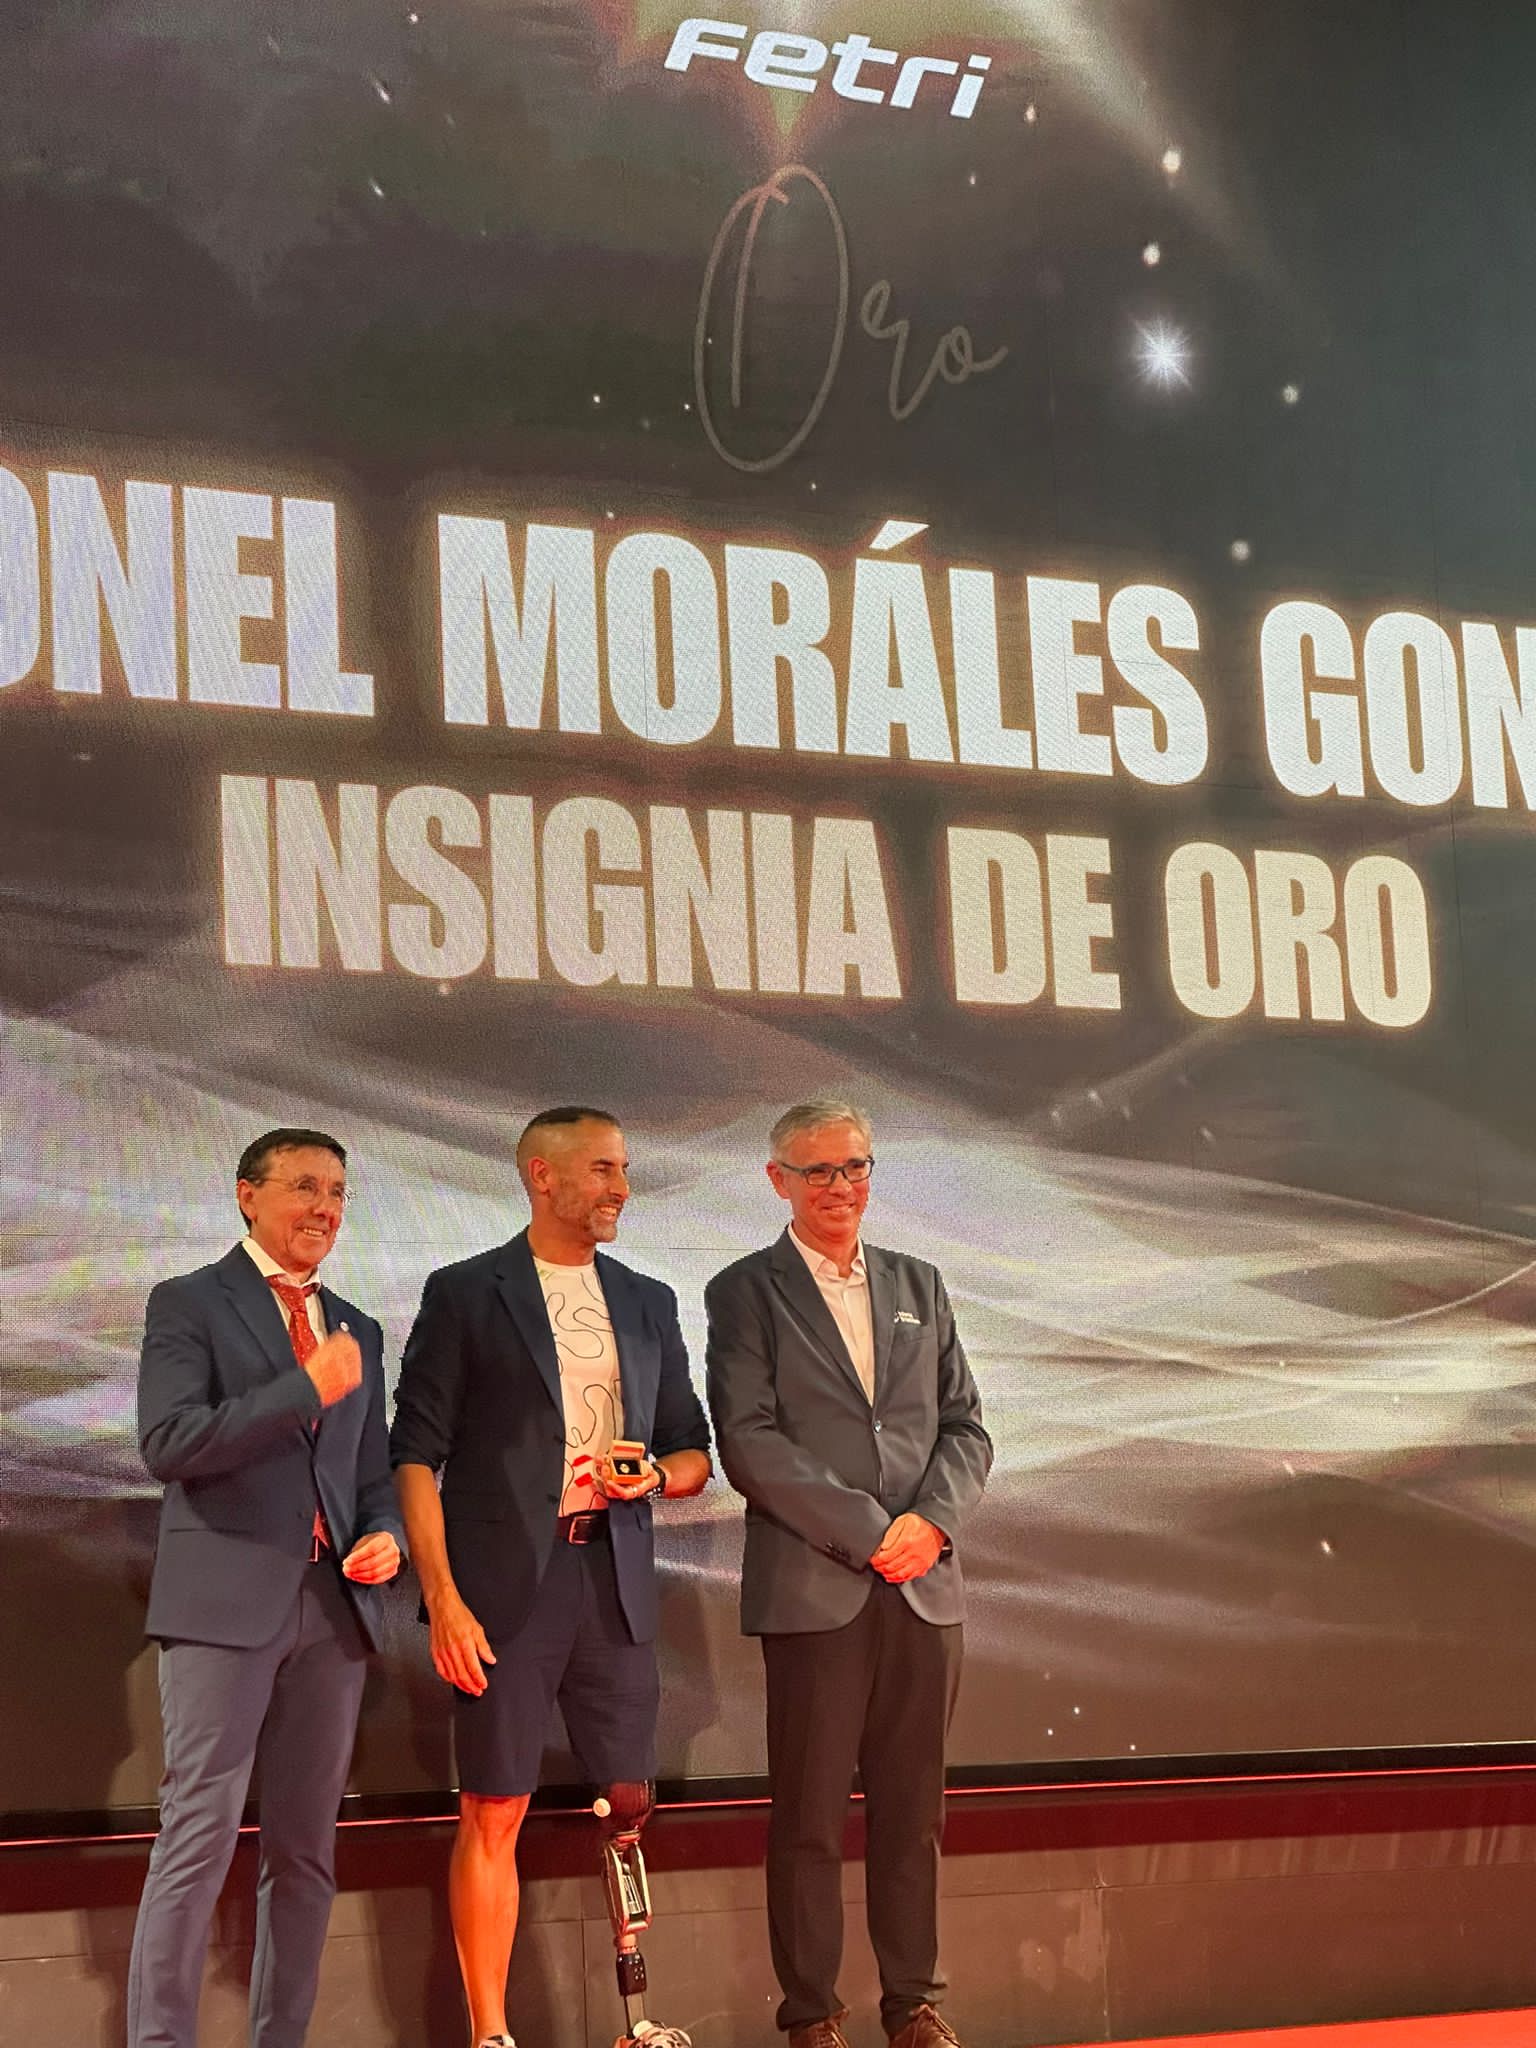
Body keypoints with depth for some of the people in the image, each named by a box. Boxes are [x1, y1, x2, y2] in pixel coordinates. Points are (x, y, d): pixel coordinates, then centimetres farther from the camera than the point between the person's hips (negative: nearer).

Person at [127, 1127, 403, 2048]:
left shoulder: (359, 1330, 19)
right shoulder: (189, 1304, 1)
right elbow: (170, 1441, -12)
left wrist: (386, 1534, 0)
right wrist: (307, 1389, -13)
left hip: (333, 1603, 6)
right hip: (226, 1599, -6)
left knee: (307, 1848, 6)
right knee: (200, 1836, -10)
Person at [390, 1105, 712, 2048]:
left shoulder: (649, 1302, 15)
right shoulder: (465, 1294, 1)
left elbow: (694, 1451, 21)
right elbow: (417, 1452, -3)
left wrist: (658, 1475, -4)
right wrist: (442, 1598, -12)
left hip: (616, 1580, 4)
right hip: (504, 1581, -4)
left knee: (629, 1803, 4)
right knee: (494, 1812, -3)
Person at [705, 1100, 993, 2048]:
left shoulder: (919, 1286, 15)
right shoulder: (745, 1293, 1)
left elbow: (967, 1427, 13)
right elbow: (749, 1443, -8)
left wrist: (932, 1520, -6)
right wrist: (868, 1532, -13)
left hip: (923, 1583, 4)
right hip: (813, 1588, -4)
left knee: (912, 1809, 7)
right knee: (811, 1817, 0)